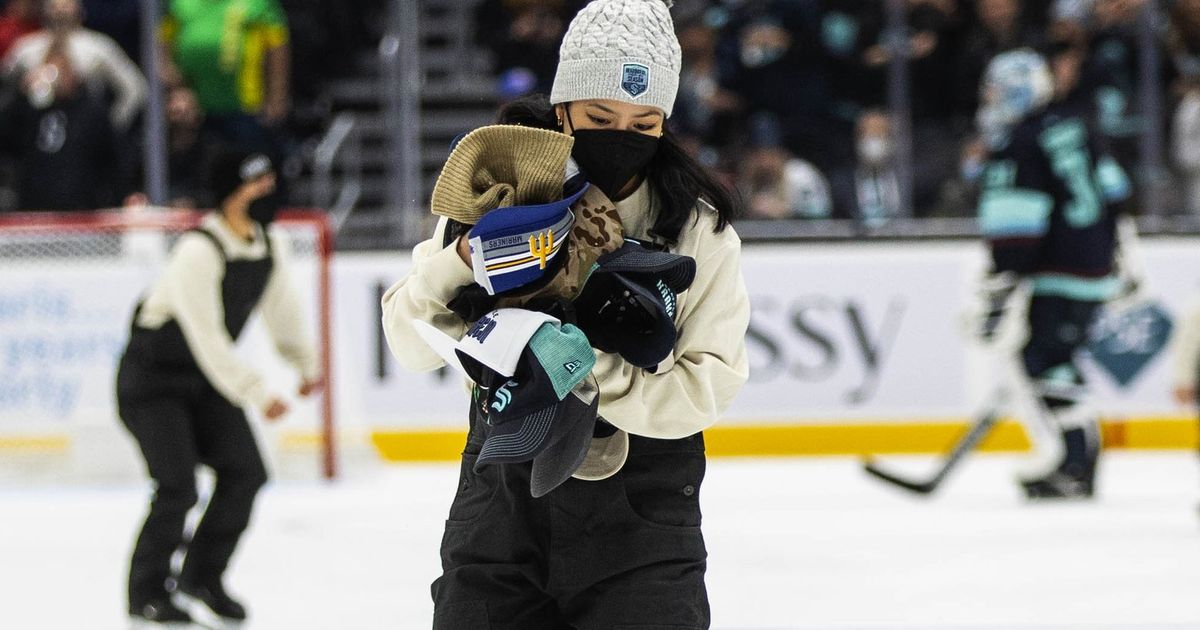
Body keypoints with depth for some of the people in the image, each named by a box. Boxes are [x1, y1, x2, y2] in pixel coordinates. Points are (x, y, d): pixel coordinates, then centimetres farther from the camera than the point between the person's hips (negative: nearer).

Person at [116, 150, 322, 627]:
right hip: (153, 377, -8)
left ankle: (201, 581, 14)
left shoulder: (269, 248, -3)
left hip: (208, 376, 8)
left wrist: (306, 364, 25)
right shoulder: (199, 251, -28)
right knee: (178, 486, -16)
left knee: (245, 473, -2)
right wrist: (256, 394, -30)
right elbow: (206, 337, -30)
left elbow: (281, 306, 16)